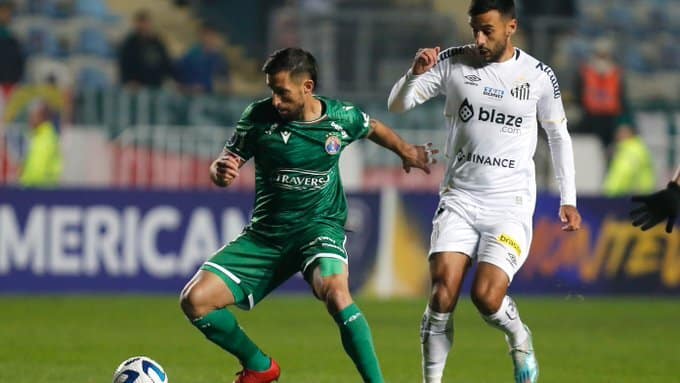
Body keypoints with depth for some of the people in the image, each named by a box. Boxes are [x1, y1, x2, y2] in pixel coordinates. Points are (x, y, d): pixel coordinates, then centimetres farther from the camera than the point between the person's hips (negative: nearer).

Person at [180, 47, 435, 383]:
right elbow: (225, 166, -3)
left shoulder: (341, 117, -6)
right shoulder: (258, 117, -9)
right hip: (265, 233, 2)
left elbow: (372, 128, 19)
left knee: (334, 291, -36)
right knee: (195, 299, -11)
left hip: (319, 226, -2)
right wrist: (220, 171, -24)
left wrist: (405, 151, 22)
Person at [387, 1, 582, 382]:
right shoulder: (452, 62, -2)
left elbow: (558, 134, 12)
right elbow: (397, 105, -1)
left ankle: (521, 341, 16)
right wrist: (416, 74, -22)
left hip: (511, 205, -1)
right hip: (459, 199, 1)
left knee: (486, 296, -16)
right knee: (443, 293, -14)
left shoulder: (539, 75, -1)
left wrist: (568, 200, 10)